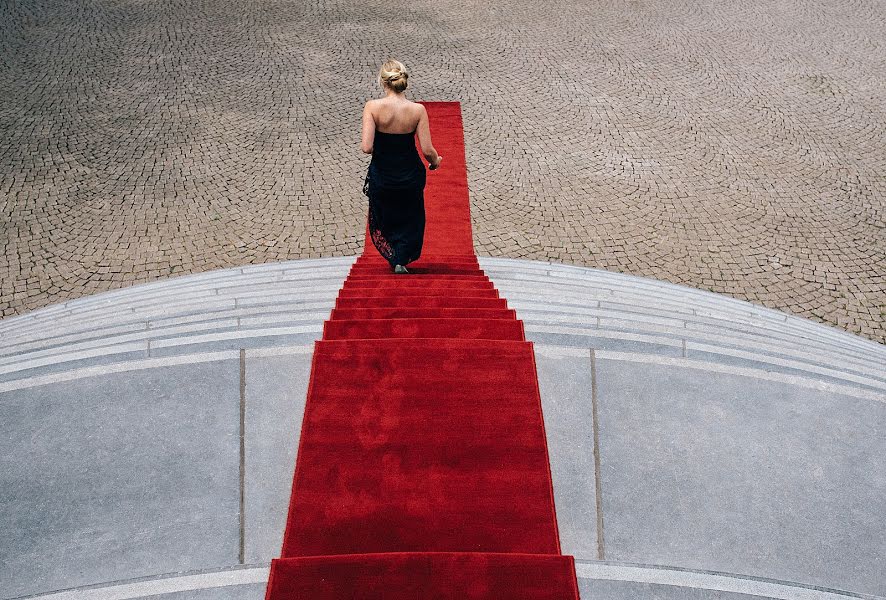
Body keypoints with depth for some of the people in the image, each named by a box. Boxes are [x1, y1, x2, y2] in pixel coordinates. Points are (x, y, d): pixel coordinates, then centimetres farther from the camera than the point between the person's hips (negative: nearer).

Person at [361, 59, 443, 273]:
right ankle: (402, 260, 11)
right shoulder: (418, 110, -14)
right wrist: (435, 161, 10)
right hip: (410, 177, 1)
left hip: (381, 177, 0)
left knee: (382, 219, 28)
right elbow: (427, 150, -13)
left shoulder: (373, 107, -17)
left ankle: (393, 256, 20)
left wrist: (363, 146, 2)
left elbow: (367, 147, -22)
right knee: (409, 219, 25)